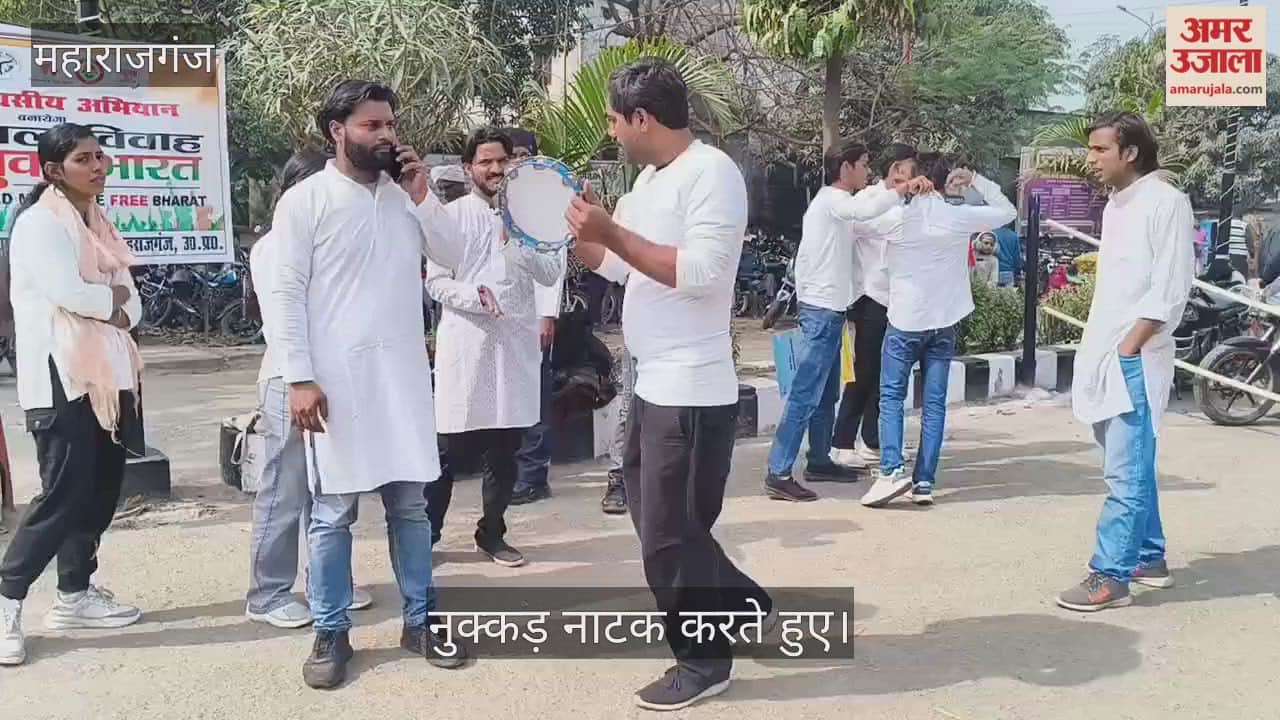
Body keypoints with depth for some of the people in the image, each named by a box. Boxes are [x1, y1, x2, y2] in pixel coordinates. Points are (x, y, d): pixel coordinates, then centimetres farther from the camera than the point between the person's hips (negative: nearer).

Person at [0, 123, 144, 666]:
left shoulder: (97, 223, 16)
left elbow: (132, 305, 9)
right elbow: (69, 293, -21)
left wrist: (101, 301, -10)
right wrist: (113, 298, -3)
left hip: (107, 374, 8)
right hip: (62, 378, -8)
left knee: (100, 490, 10)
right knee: (64, 495, -9)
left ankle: (74, 595, 22)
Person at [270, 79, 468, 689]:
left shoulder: (405, 194, 10)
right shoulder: (305, 200, -4)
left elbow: (452, 257, 5)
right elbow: (287, 294, -8)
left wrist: (422, 196, -6)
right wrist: (300, 379, -14)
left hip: (403, 374, 4)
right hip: (338, 377, -4)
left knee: (410, 504, 11)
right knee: (333, 513, 4)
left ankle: (419, 620, 24)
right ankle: (331, 633, 17)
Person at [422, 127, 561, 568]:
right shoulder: (451, 216, 2)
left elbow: (550, 274, 4)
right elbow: (435, 282, -3)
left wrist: (518, 244, -11)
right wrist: (474, 296, -21)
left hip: (516, 340, 3)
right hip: (465, 340, -3)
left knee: (506, 449, 9)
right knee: (450, 447, 1)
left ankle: (491, 532, 23)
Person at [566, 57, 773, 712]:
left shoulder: (710, 173, -15)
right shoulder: (650, 178, 13)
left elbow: (700, 272, -26)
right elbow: (617, 263, 21)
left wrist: (613, 232, -24)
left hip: (690, 393, -10)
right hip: (655, 386, 10)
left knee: (668, 535, 1)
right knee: (655, 519, 20)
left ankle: (704, 662, 19)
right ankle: (739, 602, 37)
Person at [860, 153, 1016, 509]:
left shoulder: (897, 216, -6)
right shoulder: (960, 215, -1)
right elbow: (1007, 212, 12)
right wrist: (975, 181, 11)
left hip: (904, 320, -2)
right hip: (944, 321, 2)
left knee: (891, 396, 6)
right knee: (934, 403, 5)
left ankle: (892, 469, -10)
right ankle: (924, 482, 4)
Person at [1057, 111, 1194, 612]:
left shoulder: (1166, 201, -9)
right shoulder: (1115, 206, 16)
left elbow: (1170, 289, -14)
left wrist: (1129, 347, -16)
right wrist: (1096, 350, 14)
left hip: (1134, 358, -9)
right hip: (1105, 354, 9)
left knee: (1126, 473, -6)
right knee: (1132, 467, 16)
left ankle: (1110, 575, -3)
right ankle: (1149, 557, 27)